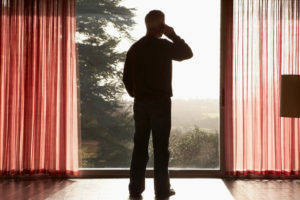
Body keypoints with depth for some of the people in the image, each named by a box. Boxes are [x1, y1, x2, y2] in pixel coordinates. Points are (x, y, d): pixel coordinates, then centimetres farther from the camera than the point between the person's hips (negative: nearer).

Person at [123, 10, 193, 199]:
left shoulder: (135, 48, 6)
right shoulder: (164, 46, -8)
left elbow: (126, 77, 9)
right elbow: (188, 53, 6)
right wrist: (173, 35, 8)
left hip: (140, 103, 5)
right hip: (160, 102, -4)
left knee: (140, 145, 8)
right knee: (161, 147, 1)